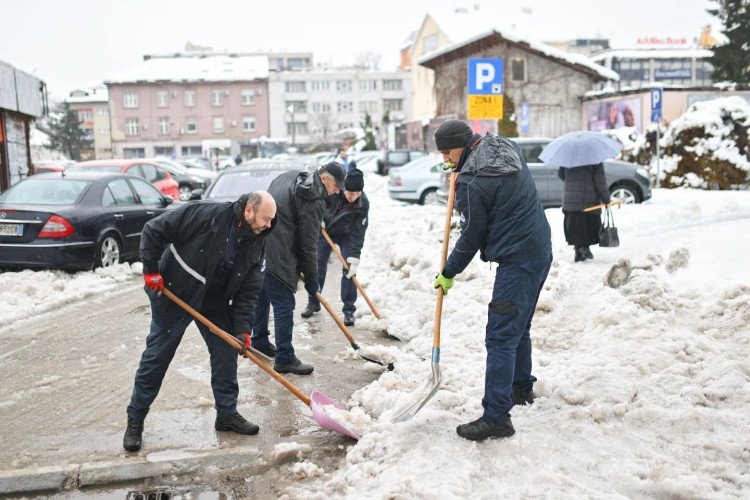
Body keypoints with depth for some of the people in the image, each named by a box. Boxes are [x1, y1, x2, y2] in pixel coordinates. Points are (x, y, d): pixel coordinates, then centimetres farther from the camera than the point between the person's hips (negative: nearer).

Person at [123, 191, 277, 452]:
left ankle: (227, 413, 21)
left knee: (226, 353, 5)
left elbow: (249, 291, -4)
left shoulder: (256, 244, -7)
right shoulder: (207, 215, -26)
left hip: (215, 303, 6)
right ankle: (135, 420, 17)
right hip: (173, 294, -5)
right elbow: (153, 230, -20)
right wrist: (151, 270, -19)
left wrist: (243, 328, -14)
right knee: (156, 357, 3)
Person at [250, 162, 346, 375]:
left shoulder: (290, 176, 12)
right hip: (276, 258, -10)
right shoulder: (315, 202, -14)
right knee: (284, 305, -1)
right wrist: (311, 281, -2)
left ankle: (259, 339, 41)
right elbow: (308, 246, -13)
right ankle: (284, 358, 5)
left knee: (262, 295, 24)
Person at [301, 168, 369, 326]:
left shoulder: (363, 204, -31)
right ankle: (313, 302, 22)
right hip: (324, 229, 1)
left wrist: (354, 258, -32)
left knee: (349, 270, -10)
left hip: (346, 234, -1)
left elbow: (358, 234, -28)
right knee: (318, 266, 5)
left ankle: (349, 310, -1)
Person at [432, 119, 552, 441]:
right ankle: (521, 388, 38)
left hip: (517, 261, -10)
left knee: (500, 337, -8)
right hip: (540, 250, 10)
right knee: (518, 327, 23)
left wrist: (448, 274, 4)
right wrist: (460, 169, 14)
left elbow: (472, 237, -10)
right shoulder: (506, 148, 8)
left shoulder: (472, 182, -18)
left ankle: (496, 417, -7)